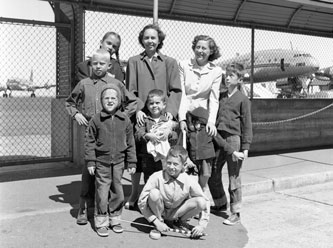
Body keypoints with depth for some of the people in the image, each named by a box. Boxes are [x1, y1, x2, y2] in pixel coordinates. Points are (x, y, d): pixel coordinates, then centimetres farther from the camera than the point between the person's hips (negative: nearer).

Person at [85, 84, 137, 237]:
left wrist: (132, 162, 6)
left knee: (118, 192, 10)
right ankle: (101, 222, 14)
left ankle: (115, 219, 26)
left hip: (119, 161, 2)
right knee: (102, 193, 1)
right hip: (101, 162, -2)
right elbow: (90, 142, 1)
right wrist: (90, 161, -3)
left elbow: (130, 142, 6)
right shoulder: (96, 120, -4)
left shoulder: (124, 120, 2)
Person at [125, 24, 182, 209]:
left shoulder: (169, 63, 11)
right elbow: (130, 90, 4)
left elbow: (176, 90, 5)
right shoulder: (134, 62, 10)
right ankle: (134, 192, 17)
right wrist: (137, 109, -12)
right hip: (141, 116, 0)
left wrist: (170, 110, -11)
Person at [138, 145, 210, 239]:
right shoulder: (156, 178, -23)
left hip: (176, 213, 2)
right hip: (159, 212, -2)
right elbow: (142, 201, -19)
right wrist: (156, 222, -23)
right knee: (154, 193, -33)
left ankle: (179, 221, 5)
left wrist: (201, 226, -19)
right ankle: (159, 221, -6)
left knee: (201, 202, -22)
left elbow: (205, 202, -10)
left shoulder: (190, 181, -17)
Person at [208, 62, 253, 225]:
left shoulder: (243, 99, -3)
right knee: (213, 174, 10)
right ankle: (221, 204, 32)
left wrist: (245, 146, -9)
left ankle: (235, 213, 11)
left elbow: (247, 125, -5)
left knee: (234, 177, 1)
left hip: (234, 138, -6)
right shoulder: (220, 96, 12)